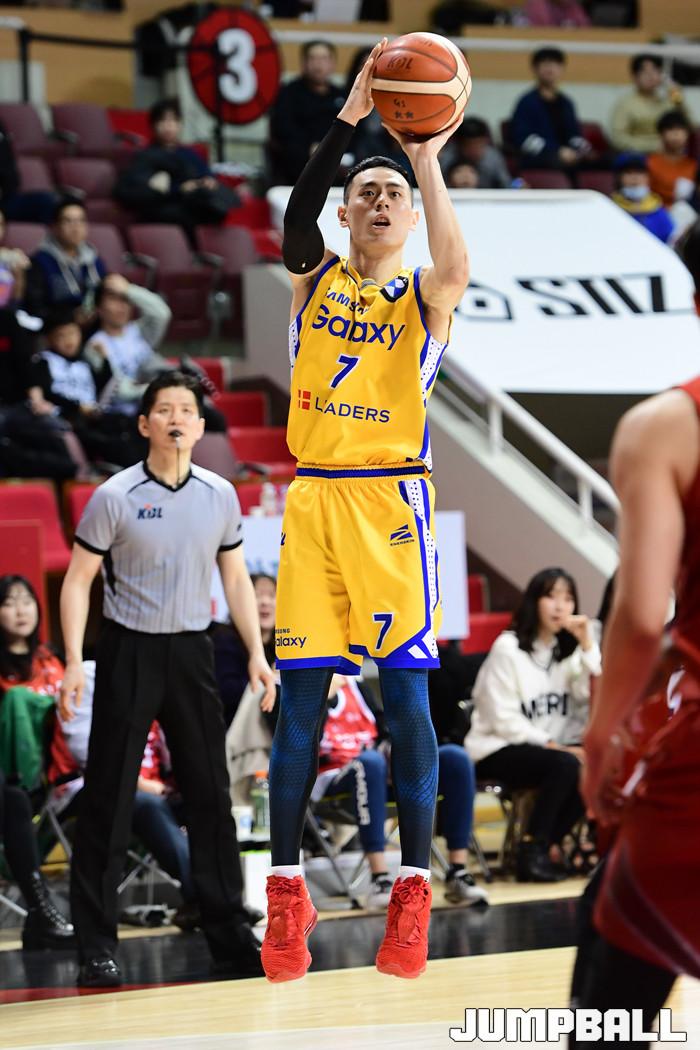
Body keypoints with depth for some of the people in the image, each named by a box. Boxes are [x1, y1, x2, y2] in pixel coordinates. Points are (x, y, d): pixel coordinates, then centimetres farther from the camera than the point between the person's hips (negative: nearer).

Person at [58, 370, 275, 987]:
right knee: (108, 802, -3)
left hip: (192, 653, 4)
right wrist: (74, 663, -13)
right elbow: (78, 580, -5)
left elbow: (236, 578, 13)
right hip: (128, 652, -3)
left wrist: (257, 652, 4)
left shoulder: (220, 495, 4)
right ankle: (97, 946, 2)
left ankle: (231, 936, 12)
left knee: (211, 797, 4)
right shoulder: (115, 497, -7)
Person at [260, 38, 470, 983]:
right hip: (314, 498, 2)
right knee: (301, 693, 0)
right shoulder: (315, 277, 10)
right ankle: (286, 890, 5)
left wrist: (426, 160, -21)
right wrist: (349, 119, -22)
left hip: (391, 499, -2)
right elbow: (296, 216, -12)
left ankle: (413, 889, -2)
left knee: (405, 691, -5)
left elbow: (454, 270, -21)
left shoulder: (423, 296, 5)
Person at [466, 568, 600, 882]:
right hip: (498, 750, -6)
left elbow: (596, 699, -6)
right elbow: (503, 719, -13)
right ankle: (532, 851, -21)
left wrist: (587, 645, -9)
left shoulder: (568, 650, 12)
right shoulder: (508, 648, -7)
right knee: (565, 765, -32)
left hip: (548, 745, 6)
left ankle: (551, 843, -9)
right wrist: (551, 745, -19)